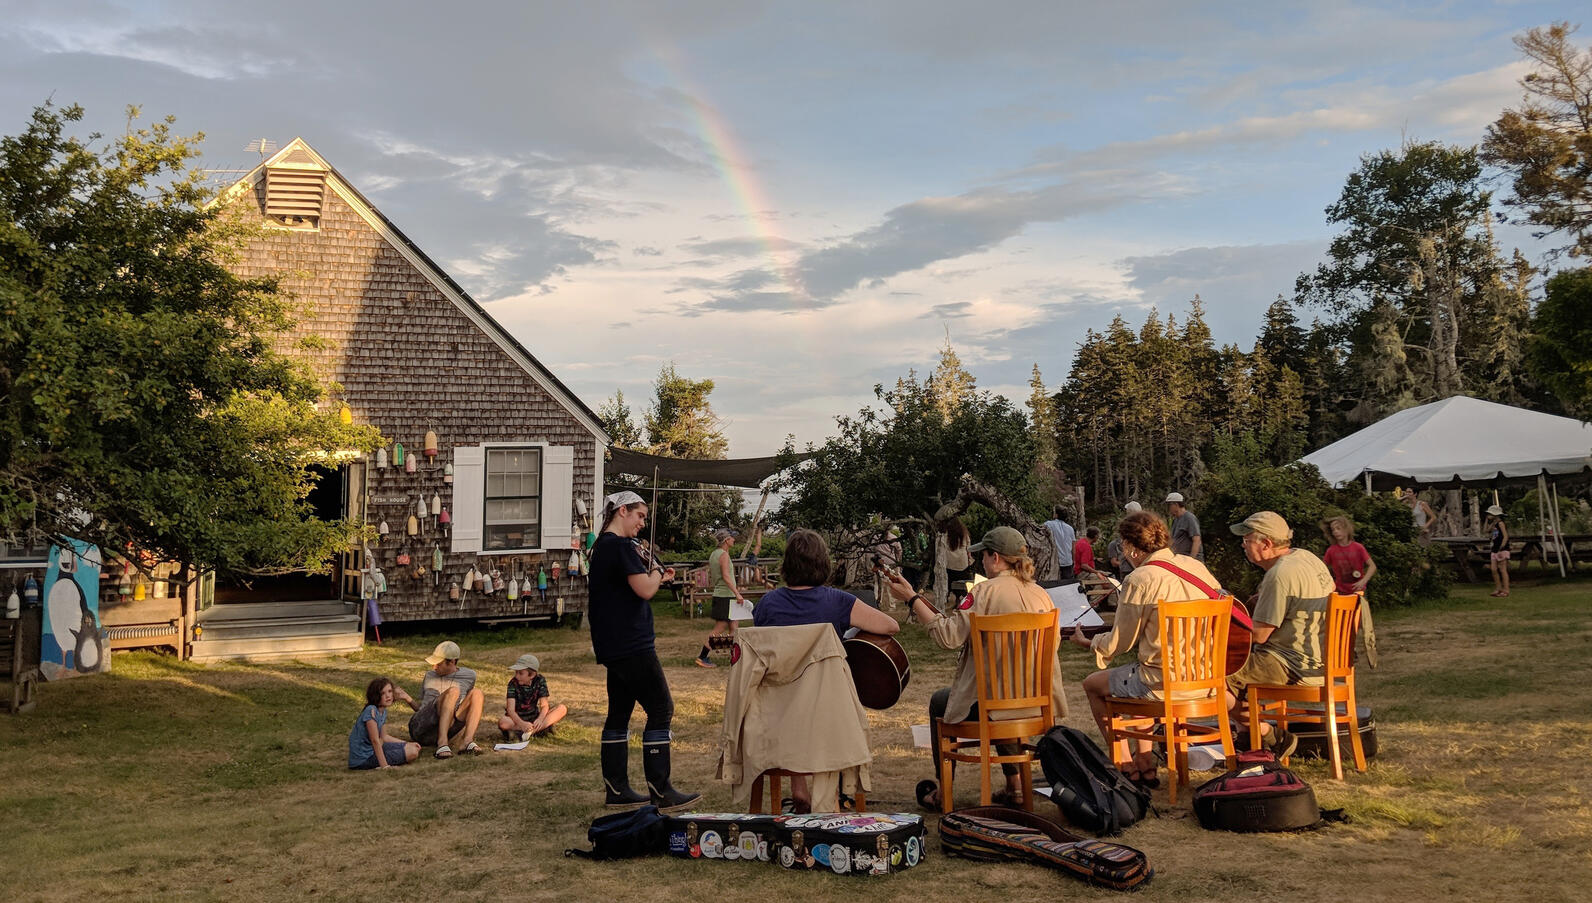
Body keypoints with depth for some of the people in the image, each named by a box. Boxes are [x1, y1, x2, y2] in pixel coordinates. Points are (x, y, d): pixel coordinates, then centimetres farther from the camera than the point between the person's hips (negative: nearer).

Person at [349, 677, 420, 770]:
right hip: (363, 758, -9)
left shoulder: (383, 712, 6)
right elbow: (375, 741, -24)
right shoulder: (371, 711, -22)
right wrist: (384, 766, -25)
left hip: (373, 750, 9)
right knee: (412, 752, -12)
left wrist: (408, 744, 18)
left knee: (414, 747, 15)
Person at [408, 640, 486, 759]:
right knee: (453, 691, -27)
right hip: (421, 730, -1)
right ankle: (442, 744, -45)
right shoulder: (429, 676, 20)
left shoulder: (469, 676, 15)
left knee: (476, 692, -18)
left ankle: (468, 741, -37)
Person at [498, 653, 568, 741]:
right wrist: (522, 724, -44)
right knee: (502, 723, -37)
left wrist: (540, 719, -36)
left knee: (562, 709, -21)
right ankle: (540, 730, -32)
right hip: (518, 718, -2)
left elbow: (544, 705, -13)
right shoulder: (513, 683, -15)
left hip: (534, 717, 3)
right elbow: (511, 710, -24)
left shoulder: (540, 680, -8)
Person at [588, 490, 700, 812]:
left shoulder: (601, 546, 17)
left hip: (613, 647, 10)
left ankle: (616, 790, 17)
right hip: (632, 646, -10)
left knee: (619, 713, 13)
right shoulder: (621, 546, -15)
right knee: (661, 711, -6)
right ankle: (661, 792, -4)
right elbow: (645, 590, -20)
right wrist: (657, 573, 0)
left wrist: (657, 578, 13)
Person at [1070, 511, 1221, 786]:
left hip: (1164, 683, -8)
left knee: (1093, 684, 16)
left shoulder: (1140, 579, -15)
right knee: (1141, 675, 35)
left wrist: (1087, 643, 15)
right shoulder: (1195, 566, 5)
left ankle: (1127, 768, 17)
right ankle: (1145, 763, 30)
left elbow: (1120, 642, -7)